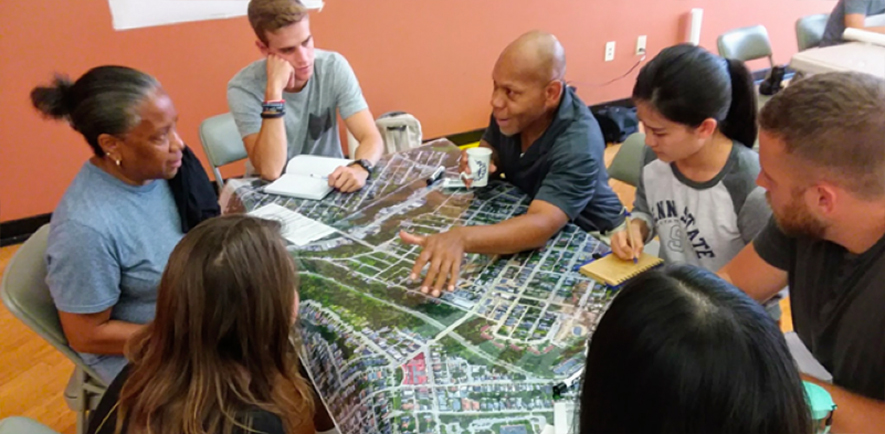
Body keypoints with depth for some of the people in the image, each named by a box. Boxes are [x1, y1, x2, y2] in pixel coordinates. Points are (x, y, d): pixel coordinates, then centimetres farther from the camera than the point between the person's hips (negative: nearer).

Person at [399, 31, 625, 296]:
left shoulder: (579, 143, -34)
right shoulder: (511, 107, -14)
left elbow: (541, 225, -47)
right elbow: (492, 148, 7)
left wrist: (461, 238, -62)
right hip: (524, 220, 7)